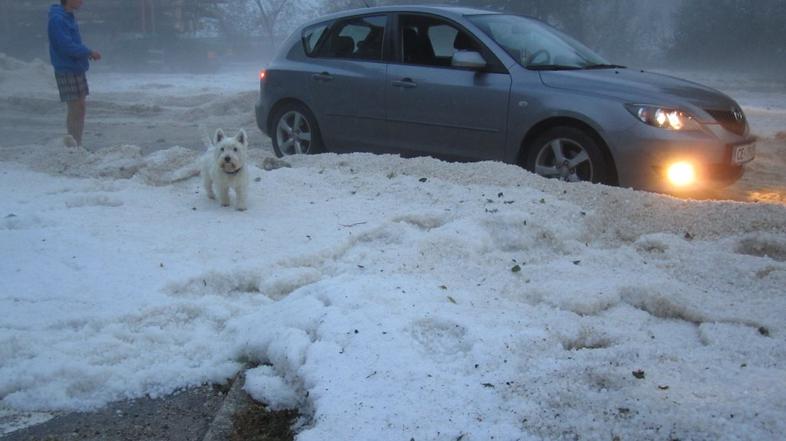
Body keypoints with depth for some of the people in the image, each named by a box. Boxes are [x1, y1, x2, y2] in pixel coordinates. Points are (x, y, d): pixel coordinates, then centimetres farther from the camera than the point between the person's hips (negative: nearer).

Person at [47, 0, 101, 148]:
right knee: (75, 109, -6)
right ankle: (72, 144, 2)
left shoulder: (68, 17, 13)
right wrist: (90, 52, -14)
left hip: (77, 70, 9)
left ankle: (78, 145, 19)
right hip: (67, 71, -9)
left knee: (81, 108, 12)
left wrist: (87, 52, 2)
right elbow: (67, 47, -21)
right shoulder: (57, 19, -15)